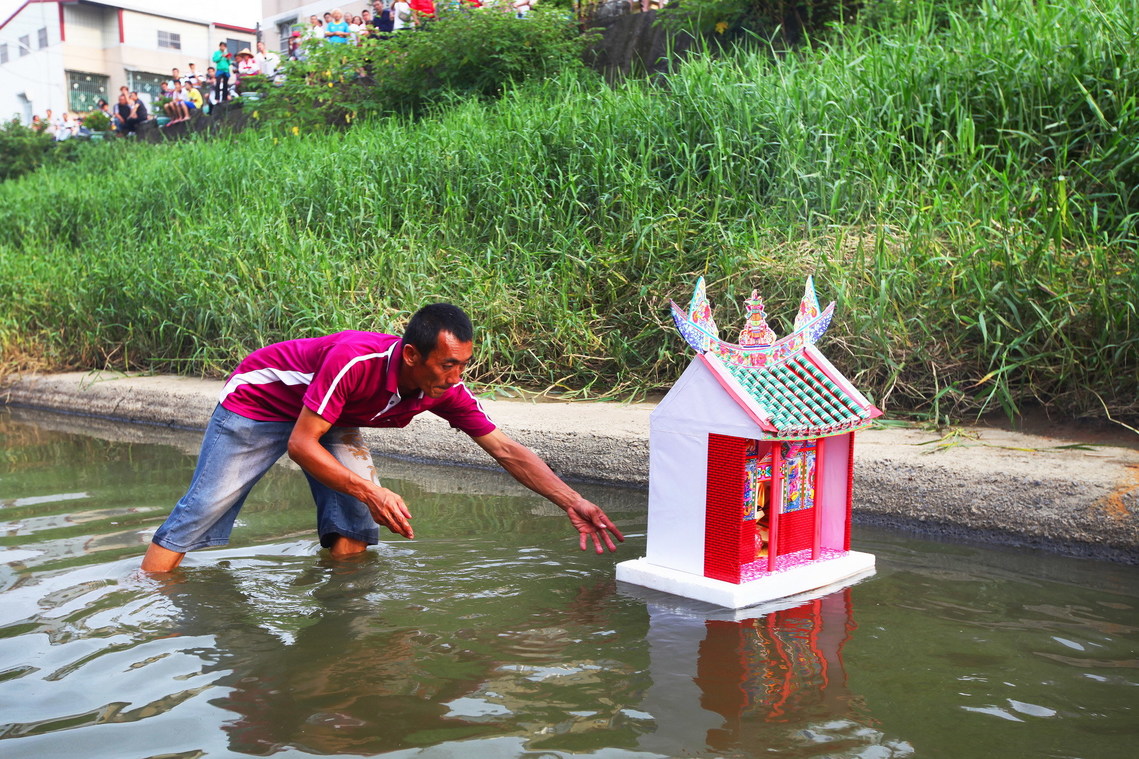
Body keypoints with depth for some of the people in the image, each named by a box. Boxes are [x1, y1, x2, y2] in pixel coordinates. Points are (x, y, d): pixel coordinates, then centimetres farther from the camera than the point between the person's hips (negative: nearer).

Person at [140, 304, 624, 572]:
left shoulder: (446, 392, -22)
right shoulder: (354, 360, -41)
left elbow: (506, 451, -17)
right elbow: (301, 445, -34)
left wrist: (573, 503, -22)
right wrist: (370, 492, -43)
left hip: (332, 421, 6)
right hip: (257, 403, -5)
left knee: (354, 530, -9)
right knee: (201, 513, -3)